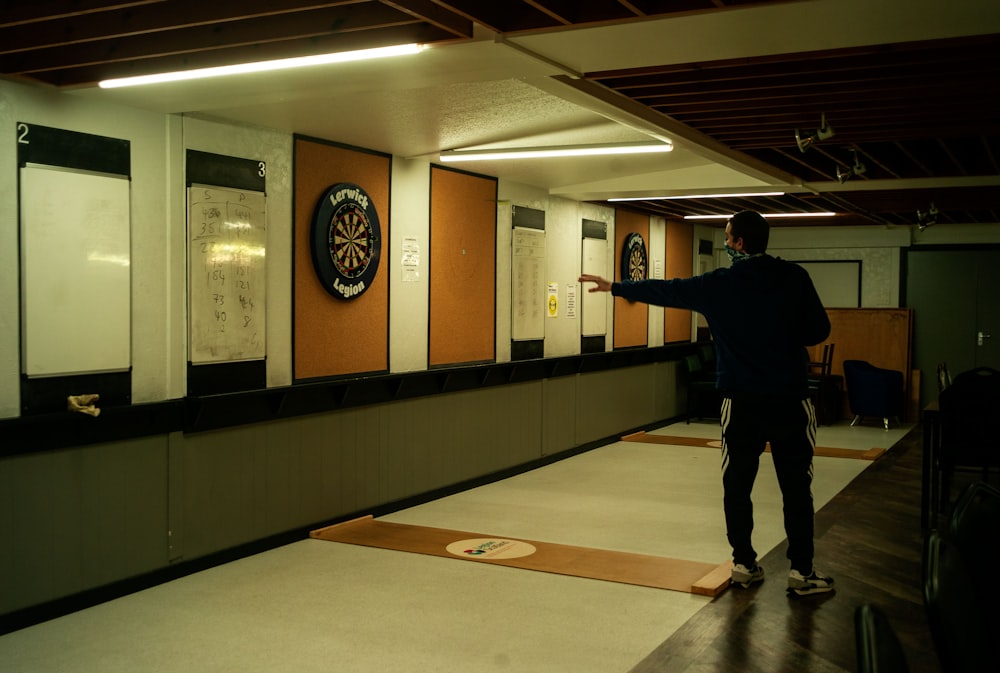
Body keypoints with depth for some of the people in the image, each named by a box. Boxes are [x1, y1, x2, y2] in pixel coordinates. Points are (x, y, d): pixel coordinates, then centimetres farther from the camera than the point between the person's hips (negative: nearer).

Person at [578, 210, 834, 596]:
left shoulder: (719, 284, -3)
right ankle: (802, 571, 9)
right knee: (796, 487, 6)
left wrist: (615, 287, 19)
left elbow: (666, 291, 7)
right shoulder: (795, 277, -4)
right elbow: (819, 330, 1)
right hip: (790, 399, 0)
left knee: (737, 484, 12)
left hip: (741, 401, 0)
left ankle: (744, 565, 18)